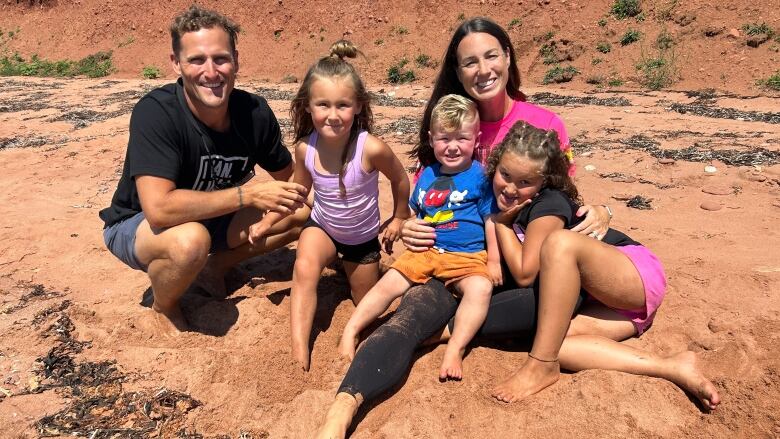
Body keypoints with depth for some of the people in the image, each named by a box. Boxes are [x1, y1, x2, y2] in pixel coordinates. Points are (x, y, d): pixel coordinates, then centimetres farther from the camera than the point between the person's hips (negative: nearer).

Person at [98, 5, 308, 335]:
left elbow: (289, 178, 1)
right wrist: (247, 194, -34)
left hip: (211, 218, 5)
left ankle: (216, 265, 10)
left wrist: (268, 215, -18)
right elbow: (159, 209, -40)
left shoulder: (255, 112, -16)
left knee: (300, 214, -10)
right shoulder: (154, 112, -30)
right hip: (136, 225, -5)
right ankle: (163, 306, -4)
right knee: (190, 240, -39)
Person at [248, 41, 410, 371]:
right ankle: (299, 354, -20)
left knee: (365, 302, 17)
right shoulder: (305, 148, -22)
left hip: (364, 237, -1)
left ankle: (350, 268, 50)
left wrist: (399, 219, 1)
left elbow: (400, 179, -12)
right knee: (304, 270, -30)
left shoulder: (371, 148, -34)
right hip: (322, 227, 1)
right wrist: (266, 222, -6)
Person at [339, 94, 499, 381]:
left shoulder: (480, 176, -3)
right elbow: (412, 211, 26)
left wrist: (494, 261, -6)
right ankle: (351, 330, 2)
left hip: (468, 256, -4)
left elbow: (491, 219, -2)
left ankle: (455, 349, -31)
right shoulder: (427, 175, 11)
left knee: (480, 287, -33)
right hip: (427, 250, 4)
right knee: (388, 283, -8)